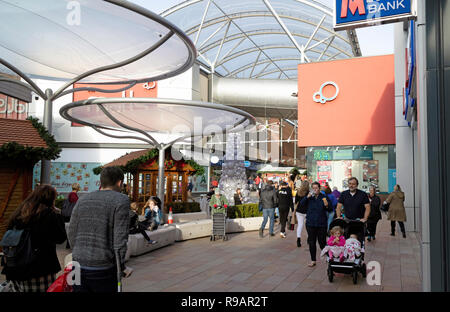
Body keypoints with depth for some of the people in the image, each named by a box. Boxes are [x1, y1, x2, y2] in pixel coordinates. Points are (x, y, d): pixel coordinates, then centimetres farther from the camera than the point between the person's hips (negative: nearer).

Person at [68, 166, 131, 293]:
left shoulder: (82, 200, 10)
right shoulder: (121, 200, -7)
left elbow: (71, 234, 12)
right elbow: (120, 238, -13)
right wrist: (121, 266, -3)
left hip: (79, 267, 5)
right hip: (103, 270, -5)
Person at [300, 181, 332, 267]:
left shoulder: (324, 197, 0)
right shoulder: (310, 197, 6)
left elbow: (330, 209, 2)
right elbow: (301, 203, -7)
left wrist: (327, 206, -19)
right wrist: (307, 197, -20)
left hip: (321, 224, -2)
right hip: (310, 223, 2)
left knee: (322, 242, 2)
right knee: (312, 243, 7)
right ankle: (313, 260, 19)